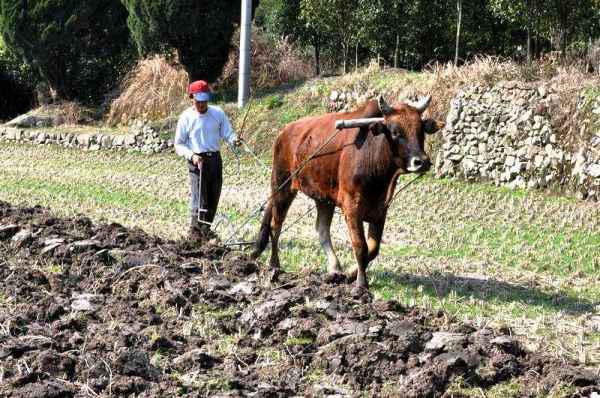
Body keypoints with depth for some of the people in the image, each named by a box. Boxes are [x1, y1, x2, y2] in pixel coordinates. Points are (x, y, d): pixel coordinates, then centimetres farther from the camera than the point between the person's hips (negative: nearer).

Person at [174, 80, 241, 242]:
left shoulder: (218, 113, 3)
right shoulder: (186, 118, -4)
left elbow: (227, 133, 1)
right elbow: (179, 144, 0)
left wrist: (234, 140, -23)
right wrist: (191, 155, -17)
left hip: (215, 159, 4)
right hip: (197, 161, -4)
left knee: (213, 197, 10)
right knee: (199, 197, -11)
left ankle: (206, 228, 26)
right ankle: (195, 231, -1)